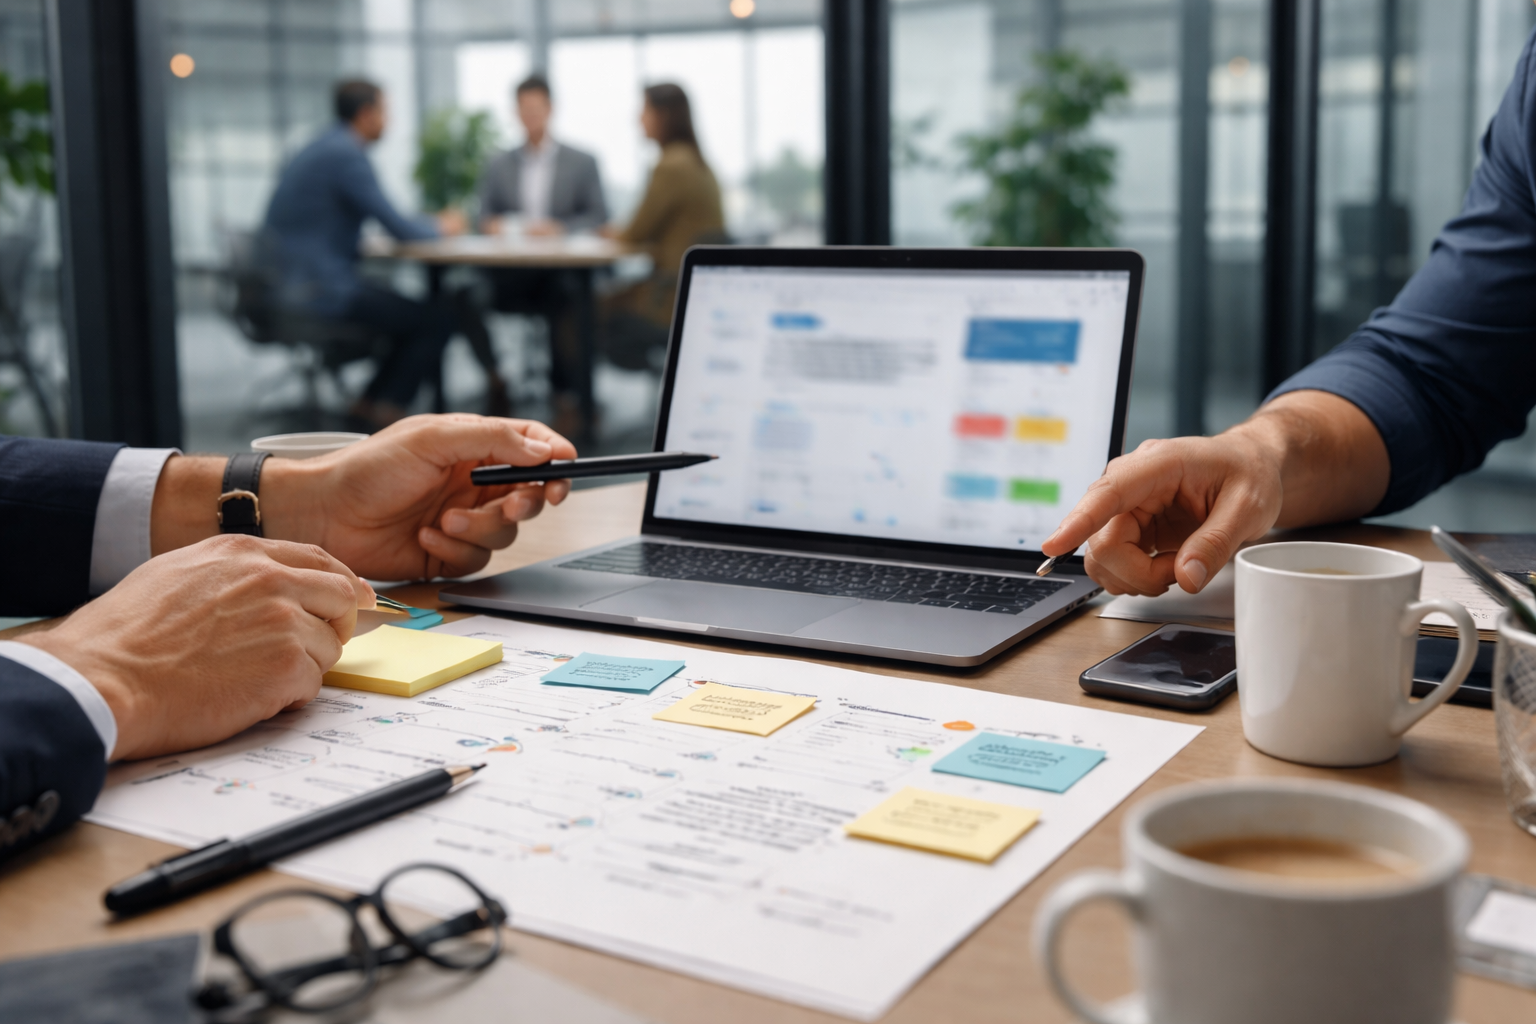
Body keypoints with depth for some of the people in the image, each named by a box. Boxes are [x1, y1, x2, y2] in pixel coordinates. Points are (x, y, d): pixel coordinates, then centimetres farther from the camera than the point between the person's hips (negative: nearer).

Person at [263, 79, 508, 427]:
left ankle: (370, 403, 16)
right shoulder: (345, 154, -15)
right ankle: (387, 411, 1)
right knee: (440, 317, -4)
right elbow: (399, 228, -16)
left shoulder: (325, 148, 16)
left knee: (415, 315, 18)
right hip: (322, 290, -10)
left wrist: (432, 223, 15)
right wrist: (441, 227, 3)